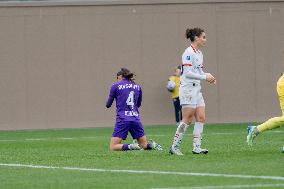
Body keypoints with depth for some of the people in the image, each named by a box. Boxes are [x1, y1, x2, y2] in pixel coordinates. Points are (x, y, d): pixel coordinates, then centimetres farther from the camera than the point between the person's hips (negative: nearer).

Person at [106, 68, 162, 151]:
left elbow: (108, 105, 8)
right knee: (143, 145, 16)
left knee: (112, 147, -3)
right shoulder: (137, 86, 13)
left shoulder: (115, 86, 2)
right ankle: (151, 144, -16)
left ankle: (130, 147, -26)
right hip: (135, 119, 4)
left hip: (122, 120, -4)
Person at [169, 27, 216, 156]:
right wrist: (205, 77, -19)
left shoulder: (199, 53, 15)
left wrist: (208, 76, 3)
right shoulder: (189, 53, -14)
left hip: (197, 89, 9)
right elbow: (187, 73, -20)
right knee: (187, 119, -7)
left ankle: (196, 147, 3)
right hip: (187, 89, -9)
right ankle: (174, 147, -1)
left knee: (201, 118, 3)